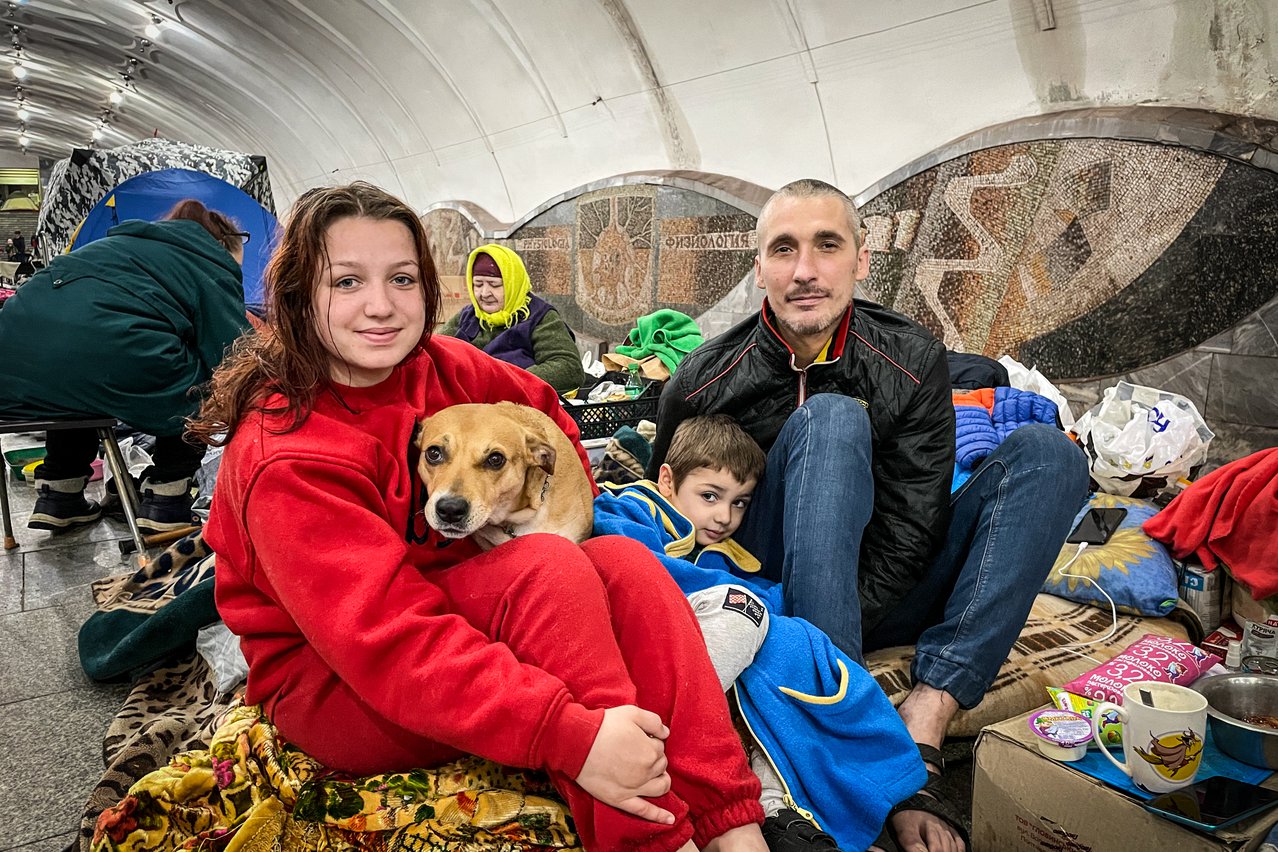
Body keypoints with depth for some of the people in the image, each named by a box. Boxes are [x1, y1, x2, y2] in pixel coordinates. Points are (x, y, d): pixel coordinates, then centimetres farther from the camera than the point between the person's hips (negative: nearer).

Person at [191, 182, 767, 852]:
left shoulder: (441, 366, -4)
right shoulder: (286, 457, -23)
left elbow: (541, 408, 17)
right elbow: (388, 637, -33)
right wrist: (569, 733, -41)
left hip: (458, 608, 7)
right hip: (330, 686, -6)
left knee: (625, 563, -17)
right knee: (549, 567, -29)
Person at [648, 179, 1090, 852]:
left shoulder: (913, 361, -6)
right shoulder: (701, 384, -8)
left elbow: (911, 532, -12)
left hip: (881, 599, 3)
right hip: (772, 591, -2)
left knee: (1045, 453, -15)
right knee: (830, 419, -28)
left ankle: (920, 719, -30)